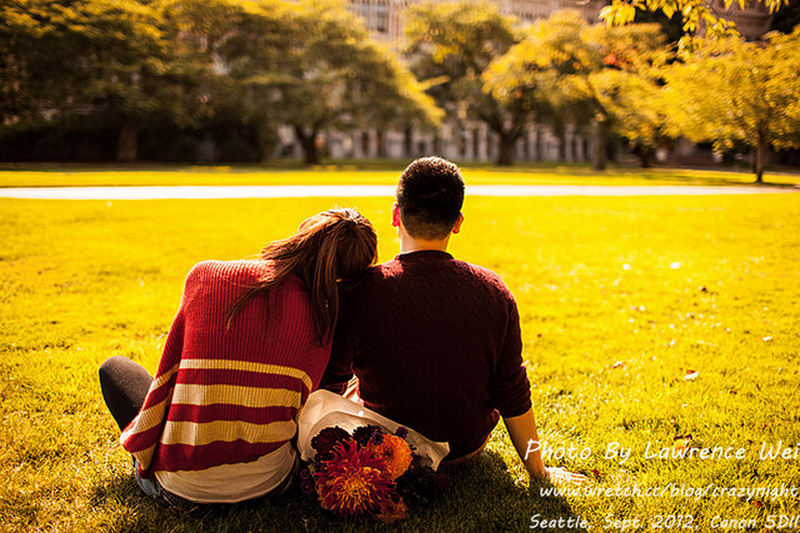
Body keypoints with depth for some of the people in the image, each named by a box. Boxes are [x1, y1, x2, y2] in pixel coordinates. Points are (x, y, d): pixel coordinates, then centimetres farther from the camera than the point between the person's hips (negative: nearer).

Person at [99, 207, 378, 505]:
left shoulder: (204, 276, -11)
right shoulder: (321, 321, -10)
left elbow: (170, 366, 1)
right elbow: (299, 407, 0)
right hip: (267, 484, 2)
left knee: (114, 368, 25)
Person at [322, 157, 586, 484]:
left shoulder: (361, 290, -23)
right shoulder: (492, 292, -17)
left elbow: (329, 385, -10)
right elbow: (514, 397, -9)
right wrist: (539, 471, 5)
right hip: (466, 450, 2)